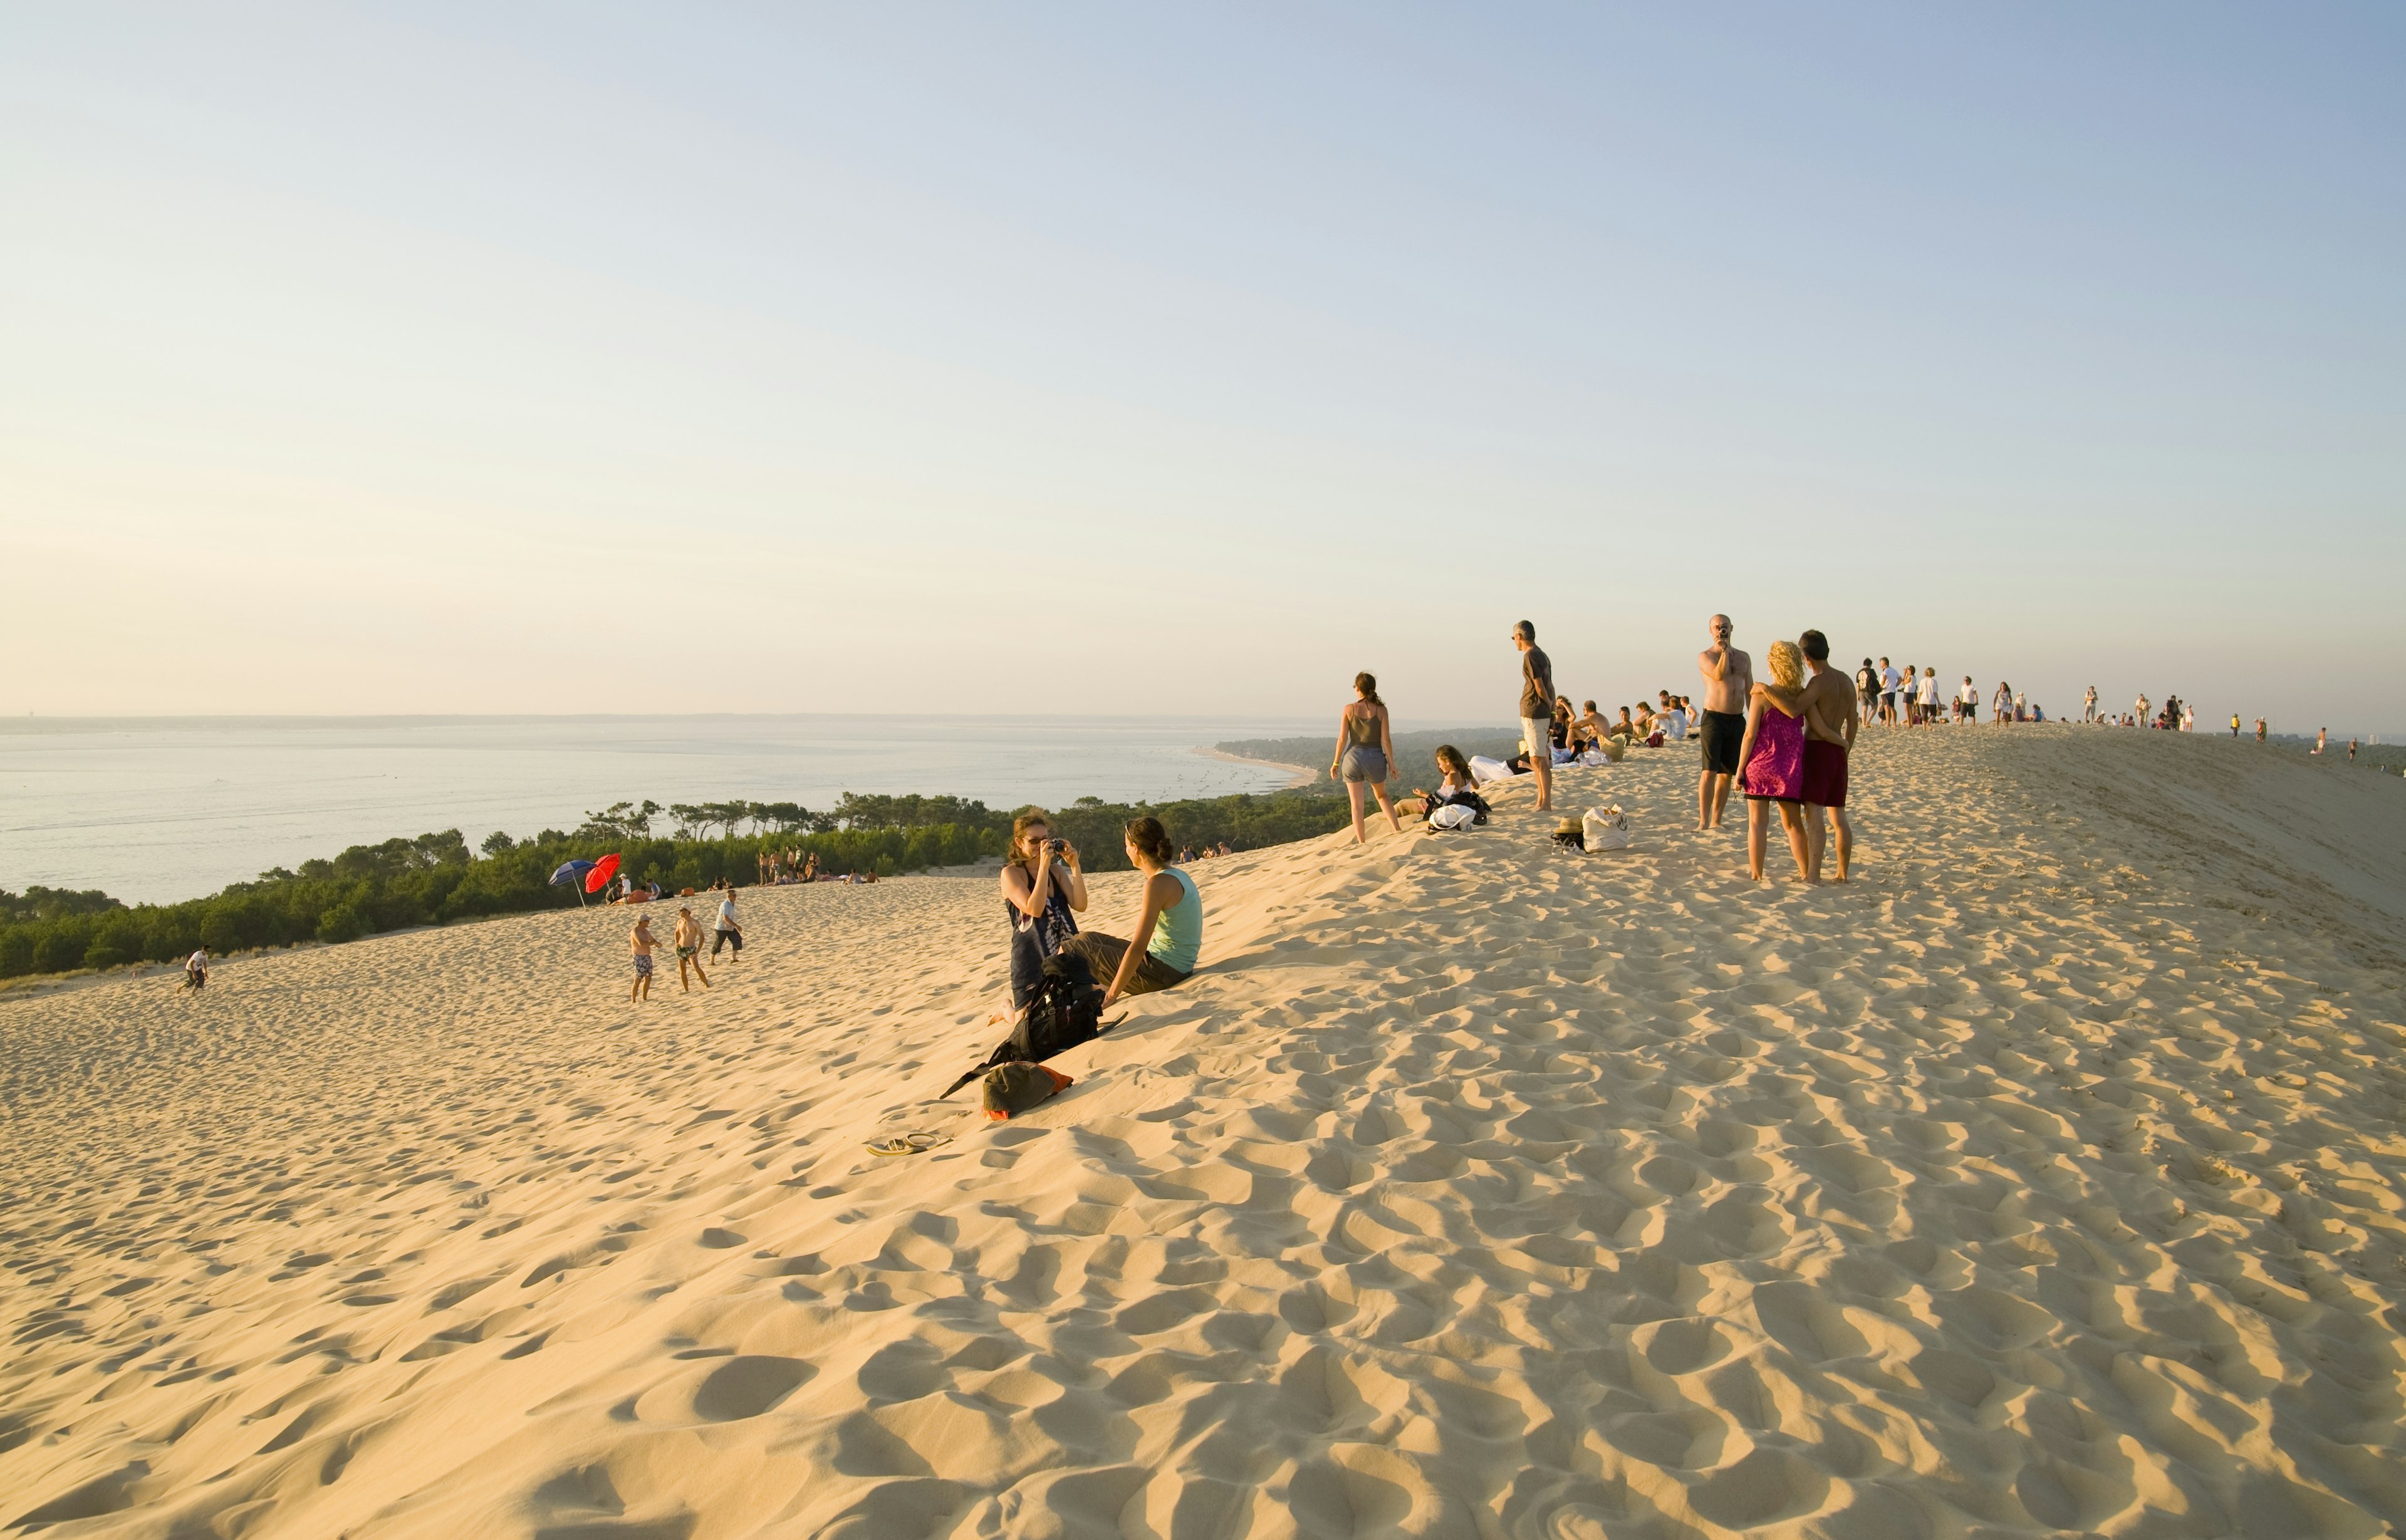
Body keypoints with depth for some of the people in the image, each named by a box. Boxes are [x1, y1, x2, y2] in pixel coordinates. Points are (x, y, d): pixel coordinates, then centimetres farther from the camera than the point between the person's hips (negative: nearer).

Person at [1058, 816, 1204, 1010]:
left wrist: (1111, 995, -17)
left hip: (1161, 972, -10)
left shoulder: (1159, 883, -20)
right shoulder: (1178, 875, 8)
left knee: (1069, 951, -1)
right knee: (1086, 939, 21)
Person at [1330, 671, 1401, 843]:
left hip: (1353, 757, -1)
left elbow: (1342, 739, -4)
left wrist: (1335, 763, 4)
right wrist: (1392, 764, 4)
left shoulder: (1349, 710, -5)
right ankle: (1397, 828, 15)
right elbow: (1386, 739, -5)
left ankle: (1362, 842, 9)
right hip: (1375, 758, 1)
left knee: (1357, 804, 8)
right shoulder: (1381, 710, -5)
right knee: (1382, 795, 27)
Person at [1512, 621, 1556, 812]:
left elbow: (1539, 687, -15)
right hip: (1542, 714, 10)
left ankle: (1546, 804, -11)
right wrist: (1553, 710, 13)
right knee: (1537, 760, 14)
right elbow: (1549, 687, 16)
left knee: (1540, 760, -10)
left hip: (1533, 713, -10)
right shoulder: (1542, 655, 16)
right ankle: (1541, 802, 20)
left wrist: (1549, 707, 0)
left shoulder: (1530, 656, -13)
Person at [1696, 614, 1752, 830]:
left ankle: (1716, 820, 11)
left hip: (1737, 720, 5)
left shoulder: (1744, 658, 16)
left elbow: (1750, 692, 17)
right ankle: (1703, 821, -12)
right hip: (1714, 717, -5)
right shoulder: (1705, 656, 1)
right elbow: (1719, 675, -20)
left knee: (1727, 773, 5)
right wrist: (1724, 650, -13)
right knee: (1710, 771, -12)